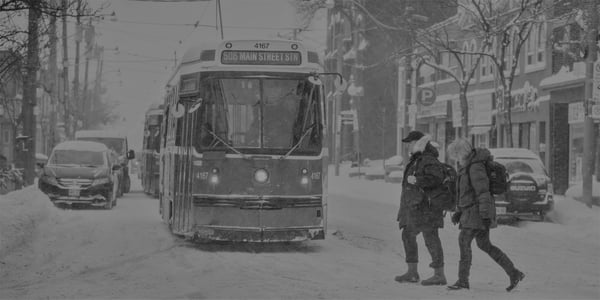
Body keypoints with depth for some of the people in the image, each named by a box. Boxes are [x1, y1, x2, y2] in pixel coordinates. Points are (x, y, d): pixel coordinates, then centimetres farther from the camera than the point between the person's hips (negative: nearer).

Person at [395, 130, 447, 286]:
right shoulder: (416, 159, 14)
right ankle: (412, 273, 22)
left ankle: (439, 275, -6)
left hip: (425, 205, -11)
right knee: (408, 235, 15)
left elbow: (437, 178, -28)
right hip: (413, 205, 11)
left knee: (430, 238, -9)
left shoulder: (429, 160, -16)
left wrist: (416, 180, -23)